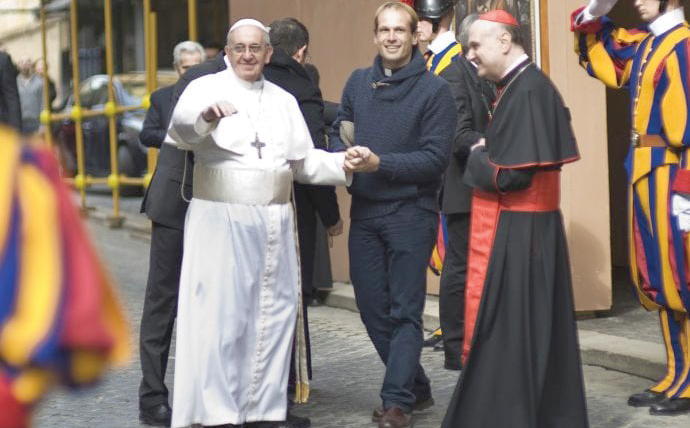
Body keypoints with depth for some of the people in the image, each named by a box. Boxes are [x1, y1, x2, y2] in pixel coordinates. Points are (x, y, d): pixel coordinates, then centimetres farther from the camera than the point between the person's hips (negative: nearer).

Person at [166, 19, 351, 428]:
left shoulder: (283, 100, 14)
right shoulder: (206, 88, -3)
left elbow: (304, 161, 15)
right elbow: (181, 129, -23)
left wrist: (343, 163, -1)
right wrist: (205, 116, -44)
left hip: (274, 222, 5)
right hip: (221, 221, -5)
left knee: (274, 314, 8)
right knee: (222, 316, -5)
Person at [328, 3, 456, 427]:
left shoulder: (434, 89, -8)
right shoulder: (358, 82, 8)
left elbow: (436, 158, -13)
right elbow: (339, 132, 13)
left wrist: (380, 162, -21)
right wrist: (343, 155, -9)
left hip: (411, 212, -6)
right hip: (364, 212, 6)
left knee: (405, 312, -2)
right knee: (373, 309, 11)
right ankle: (416, 387, 26)